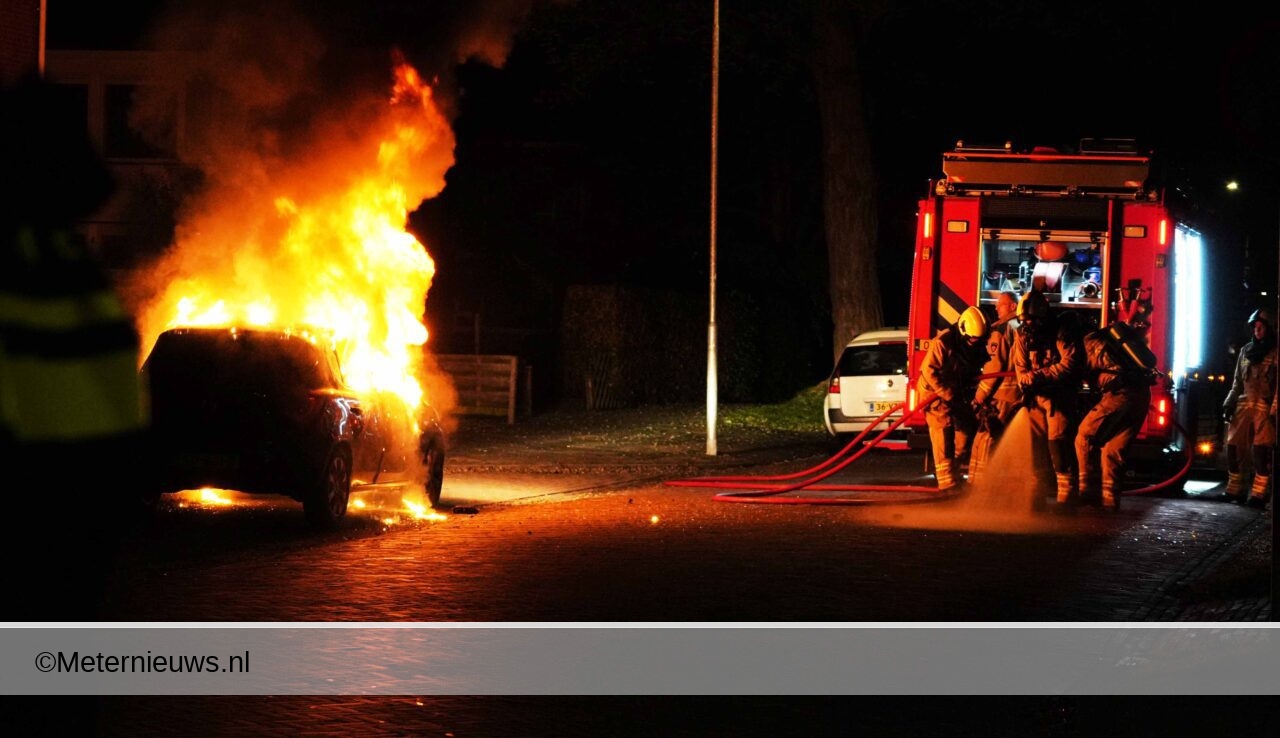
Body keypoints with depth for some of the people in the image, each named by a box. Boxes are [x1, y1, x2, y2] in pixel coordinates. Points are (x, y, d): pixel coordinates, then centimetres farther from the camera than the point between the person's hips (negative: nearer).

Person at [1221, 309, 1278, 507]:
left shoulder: (1274, 353, 0)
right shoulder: (1246, 350, 17)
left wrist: (1274, 409, -13)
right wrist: (1229, 405, 14)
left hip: (1265, 407, -5)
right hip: (1244, 404, 5)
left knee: (1262, 451, -8)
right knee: (1233, 447, 2)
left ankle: (1258, 494, -6)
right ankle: (1234, 490, 11)